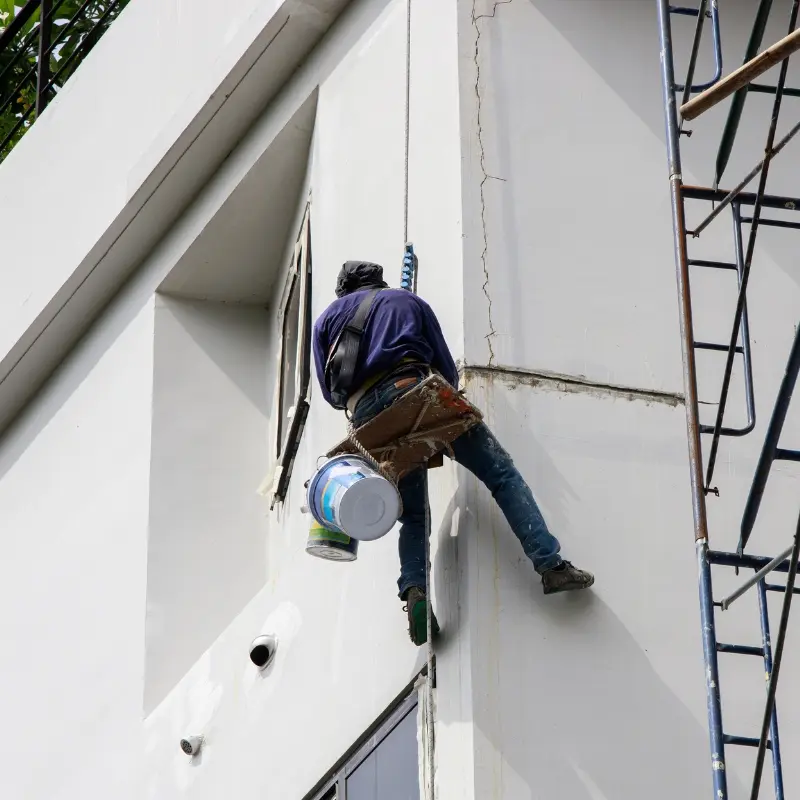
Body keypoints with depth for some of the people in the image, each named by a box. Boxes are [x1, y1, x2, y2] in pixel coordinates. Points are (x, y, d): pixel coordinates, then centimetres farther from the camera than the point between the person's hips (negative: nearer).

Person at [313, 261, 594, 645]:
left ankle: (414, 591, -12)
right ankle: (551, 565, -11)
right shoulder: (408, 300, 25)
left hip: (366, 416, 2)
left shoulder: (326, 319, 27)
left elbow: (330, 391, 22)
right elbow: (448, 369, 21)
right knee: (502, 474, 1)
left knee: (413, 516, 14)